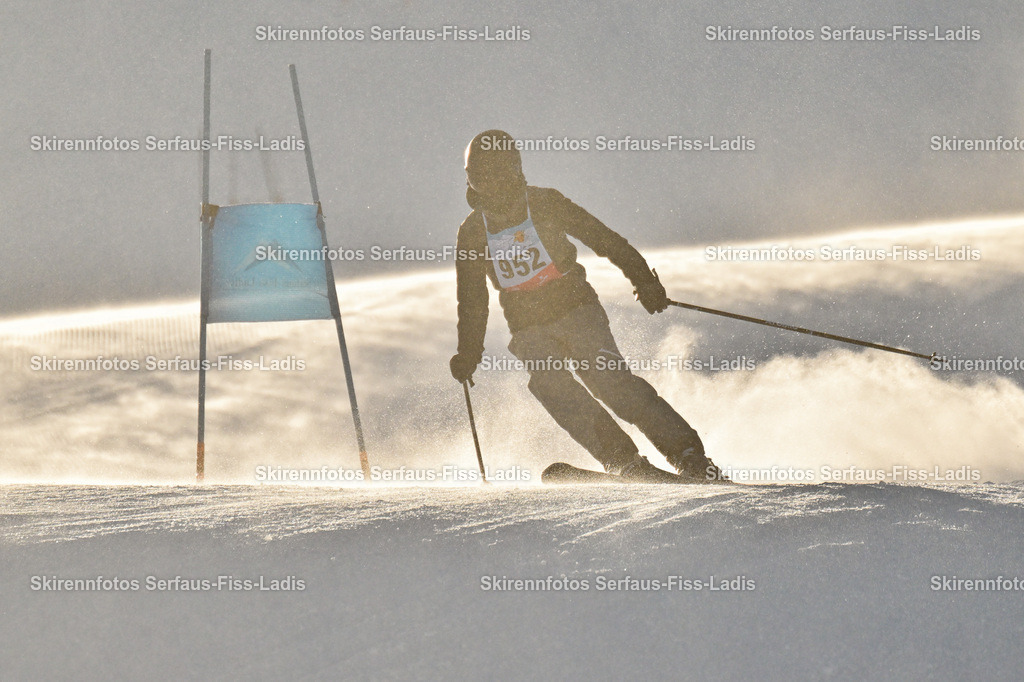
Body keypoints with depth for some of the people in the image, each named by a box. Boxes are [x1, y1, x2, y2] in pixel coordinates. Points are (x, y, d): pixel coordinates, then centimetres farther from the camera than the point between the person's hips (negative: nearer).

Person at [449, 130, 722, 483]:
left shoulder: (545, 204, -2)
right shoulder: (472, 232, 5)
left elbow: (604, 238, -2)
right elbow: (472, 301, 14)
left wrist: (642, 278, -11)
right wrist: (468, 352, 7)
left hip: (575, 310, -2)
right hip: (530, 330, 2)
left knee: (609, 379, -22)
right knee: (552, 387, -24)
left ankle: (688, 455, -20)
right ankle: (627, 463, -25)